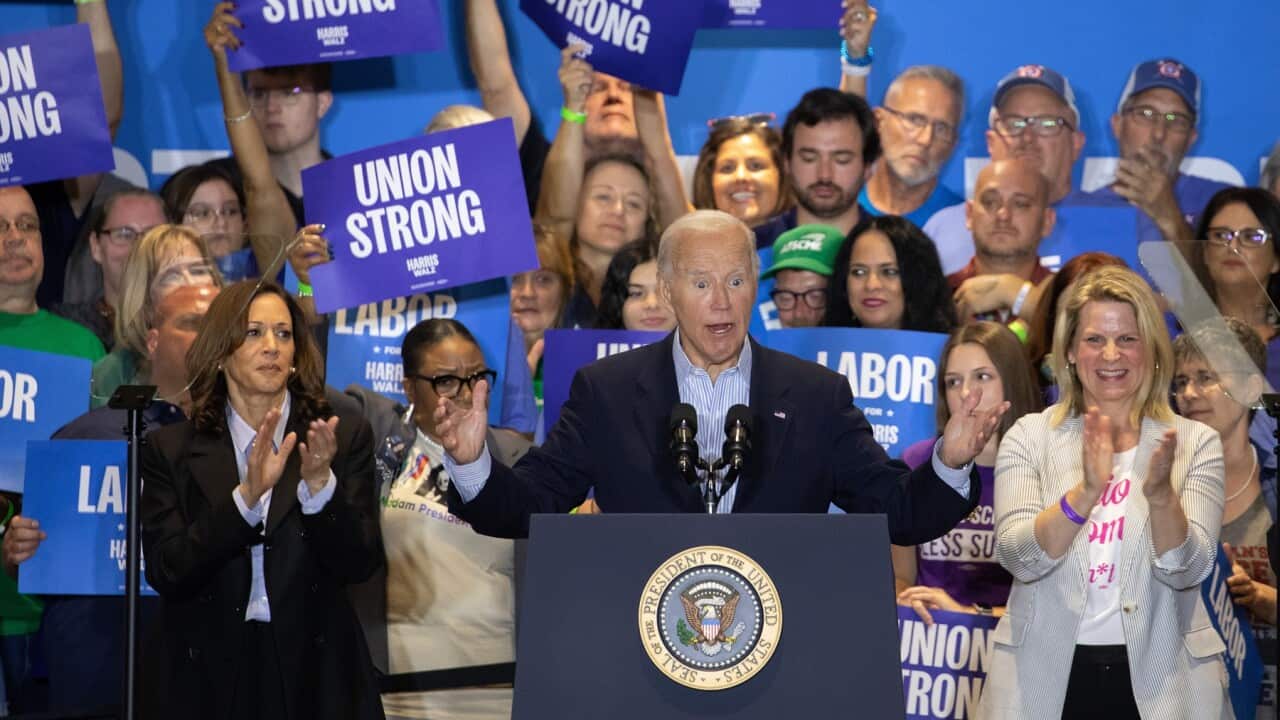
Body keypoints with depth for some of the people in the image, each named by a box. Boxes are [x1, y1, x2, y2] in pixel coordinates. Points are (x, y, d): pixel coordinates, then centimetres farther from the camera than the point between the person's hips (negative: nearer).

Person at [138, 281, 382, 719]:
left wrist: (320, 483, -22)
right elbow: (164, 572, -10)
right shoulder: (171, 449, 0)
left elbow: (359, 564, -6)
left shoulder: (345, 435, 0)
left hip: (313, 672, 0)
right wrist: (247, 495, -21)